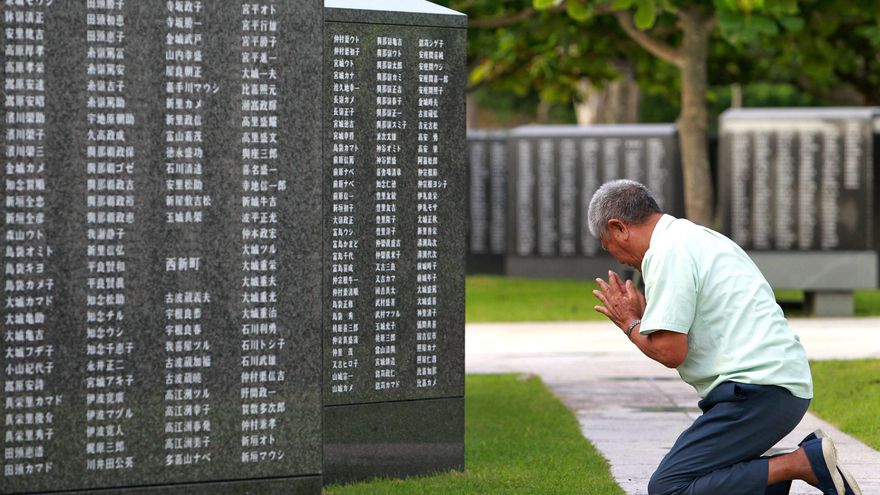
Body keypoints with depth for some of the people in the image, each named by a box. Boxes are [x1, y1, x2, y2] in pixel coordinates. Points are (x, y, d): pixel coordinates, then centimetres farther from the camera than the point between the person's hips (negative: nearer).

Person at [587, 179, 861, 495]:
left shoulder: (666, 253, -9)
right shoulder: (698, 238, 22)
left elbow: (669, 351, -14)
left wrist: (630, 324, 4)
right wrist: (642, 314, 29)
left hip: (756, 392, -10)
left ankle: (802, 464, -16)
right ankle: (809, 458, 5)